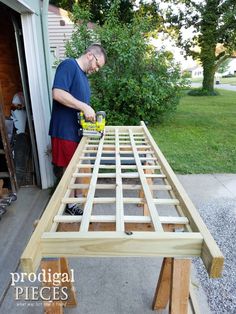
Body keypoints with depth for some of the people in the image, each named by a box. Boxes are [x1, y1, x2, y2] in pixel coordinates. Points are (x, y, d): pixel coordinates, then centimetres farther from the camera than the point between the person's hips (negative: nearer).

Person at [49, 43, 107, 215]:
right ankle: (70, 204, 17)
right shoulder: (68, 65, -9)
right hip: (65, 131, -9)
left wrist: (92, 116, 7)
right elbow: (58, 93, -23)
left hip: (78, 130, 9)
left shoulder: (84, 75, 19)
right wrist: (84, 107, -24)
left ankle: (73, 198, 31)